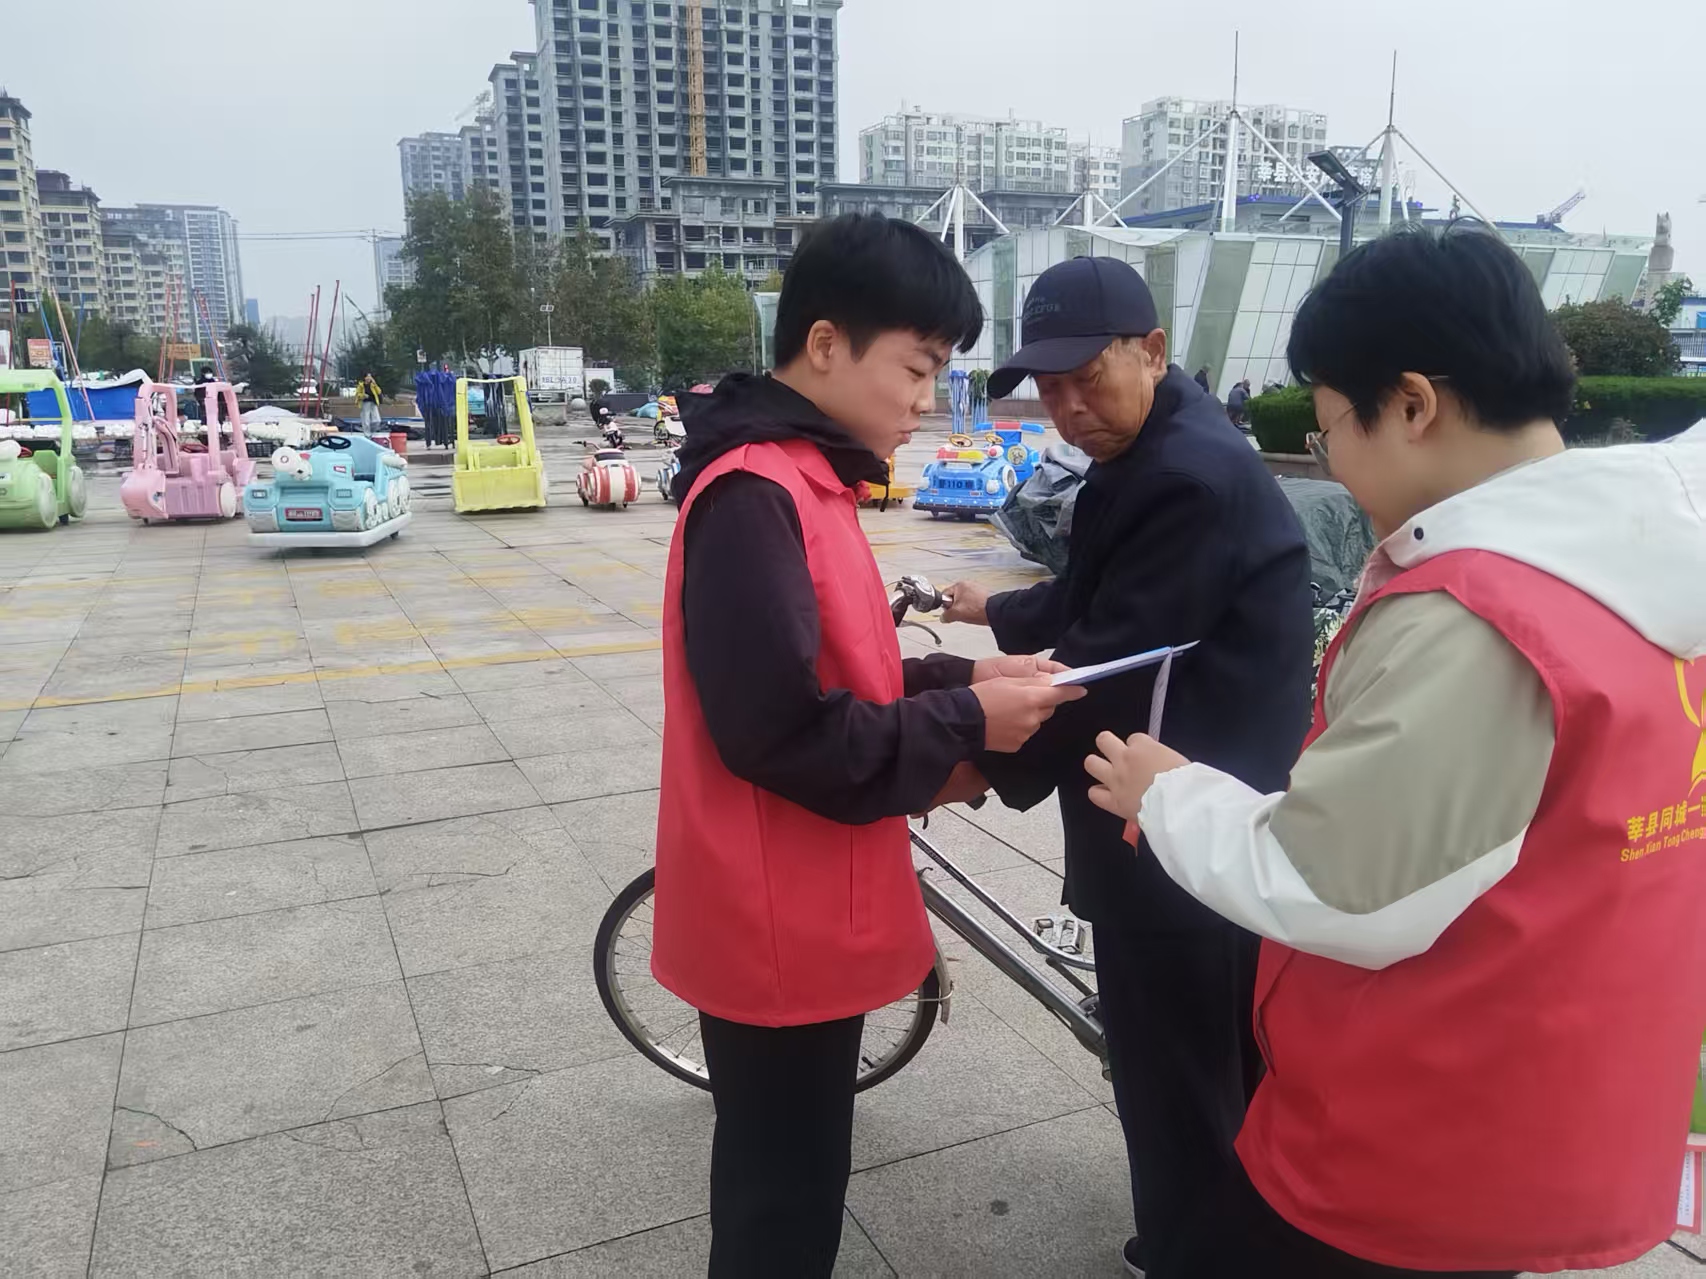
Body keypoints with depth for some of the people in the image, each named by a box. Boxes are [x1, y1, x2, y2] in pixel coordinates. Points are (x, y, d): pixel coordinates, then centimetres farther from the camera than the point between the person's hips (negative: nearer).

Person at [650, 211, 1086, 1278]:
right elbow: (783, 732, -27)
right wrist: (963, 725, -16)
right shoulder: (754, 497, -23)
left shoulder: (797, 479, 10)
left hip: (801, 913, 9)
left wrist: (958, 682, 0)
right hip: (777, 927, -9)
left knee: (787, 1180, 25)